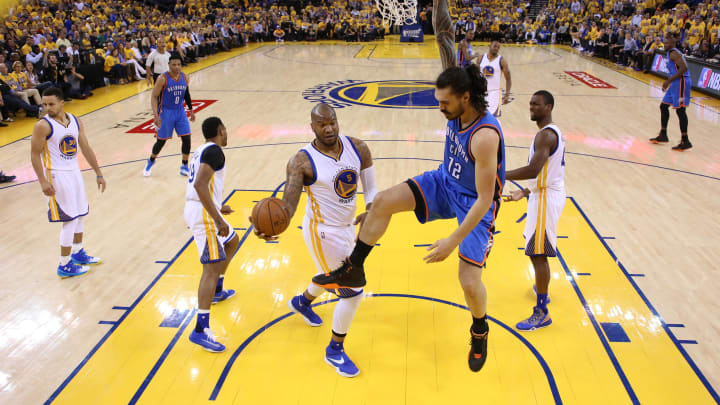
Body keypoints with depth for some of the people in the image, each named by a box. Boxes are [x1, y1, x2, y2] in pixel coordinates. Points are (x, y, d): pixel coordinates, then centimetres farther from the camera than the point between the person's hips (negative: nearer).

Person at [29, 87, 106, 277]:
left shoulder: (75, 121, 3)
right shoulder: (43, 126, -15)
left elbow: (86, 148, 9)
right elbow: (35, 155, -13)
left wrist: (98, 173, 9)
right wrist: (43, 181, -21)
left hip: (74, 172, 7)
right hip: (56, 176, -7)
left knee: (81, 214, 17)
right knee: (70, 220, -6)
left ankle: (77, 253, 36)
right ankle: (64, 266, 6)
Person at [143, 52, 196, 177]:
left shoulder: (185, 78, -1)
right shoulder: (163, 79, -16)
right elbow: (154, 97, -14)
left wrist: (191, 110, 14)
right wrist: (156, 115, -22)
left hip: (180, 112, 4)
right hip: (166, 112, -4)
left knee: (186, 139, -3)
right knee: (161, 141, 5)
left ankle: (184, 167, 10)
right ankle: (150, 162, 32)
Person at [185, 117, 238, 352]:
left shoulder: (202, 151, 20)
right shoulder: (214, 150, -11)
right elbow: (200, 184, -24)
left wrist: (217, 209, 39)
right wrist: (218, 219, -25)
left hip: (195, 209, 10)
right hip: (203, 213, -10)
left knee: (232, 241, 30)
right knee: (213, 267, -15)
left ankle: (217, 291, 39)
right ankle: (201, 330, -19)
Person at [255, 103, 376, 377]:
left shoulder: (358, 149, -8)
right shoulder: (302, 162, -23)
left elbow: (371, 188, 0)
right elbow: (288, 205, -29)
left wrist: (370, 212, -20)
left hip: (347, 226, 7)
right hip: (323, 233, -7)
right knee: (353, 292, -7)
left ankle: (302, 302, 64)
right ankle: (334, 352, 16)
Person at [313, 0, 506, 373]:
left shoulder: (485, 136, -34)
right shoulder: (457, 110, -13)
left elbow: (485, 198, -31)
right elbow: (445, 42, -8)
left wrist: (454, 240, -30)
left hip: (474, 204, -6)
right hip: (444, 182, 7)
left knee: (469, 281, -7)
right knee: (383, 201, -12)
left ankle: (479, 333, 26)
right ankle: (352, 270, 2)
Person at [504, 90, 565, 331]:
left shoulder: (546, 135, -19)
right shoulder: (552, 132, 15)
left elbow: (533, 169, -30)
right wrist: (524, 192, 22)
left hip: (546, 198, -11)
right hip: (546, 193, 11)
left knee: (538, 253, -7)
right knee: (534, 248, 26)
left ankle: (542, 313, -1)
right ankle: (542, 287, 47)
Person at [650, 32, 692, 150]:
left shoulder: (674, 53, -13)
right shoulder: (671, 53, 18)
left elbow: (684, 68, -24)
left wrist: (669, 80, -21)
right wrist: (669, 81, 19)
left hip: (681, 83, -11)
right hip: (676, 83, 11)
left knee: (680, 110, -9)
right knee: (664, 106, 17)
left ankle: (685, 141, -7)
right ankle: (663, 135, 26)